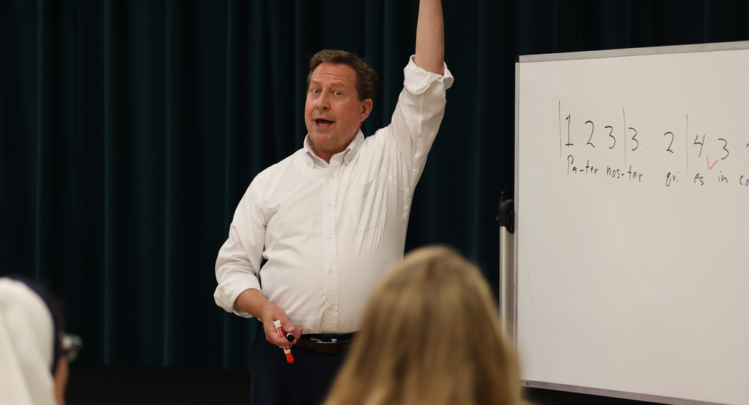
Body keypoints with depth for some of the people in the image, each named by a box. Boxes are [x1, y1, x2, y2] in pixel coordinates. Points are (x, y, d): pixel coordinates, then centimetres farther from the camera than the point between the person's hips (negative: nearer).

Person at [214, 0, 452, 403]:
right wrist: (264, 309, -9)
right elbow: (233, 265, 11)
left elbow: (426, 82, -3)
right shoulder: (270, 182, 11)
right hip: (287, 357, 2)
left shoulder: (388, 161, 6)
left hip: (369, 361, -1)